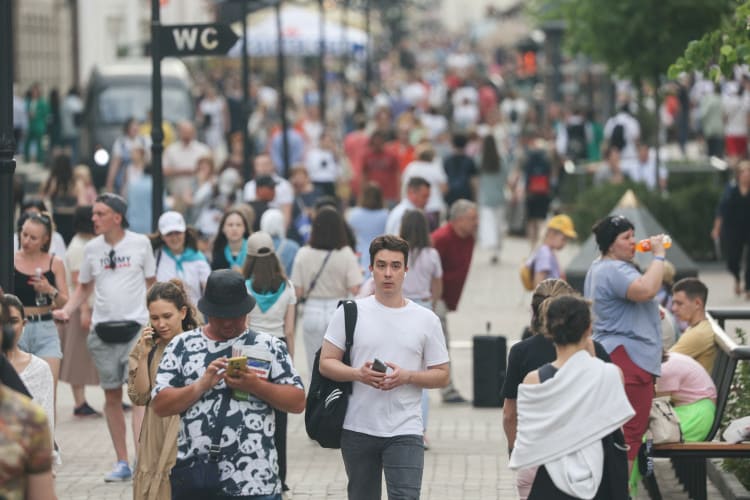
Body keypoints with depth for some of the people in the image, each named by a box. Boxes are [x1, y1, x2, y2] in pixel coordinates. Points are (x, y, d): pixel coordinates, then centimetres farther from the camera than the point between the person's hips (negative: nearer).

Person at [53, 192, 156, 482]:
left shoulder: (140, 243, -1)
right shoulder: (91, 249, 6)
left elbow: (150, 283, 7)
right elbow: (84, 287, 17)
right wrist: (66, 310, 0)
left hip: (135, 326, -4)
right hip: (103, 328, 4)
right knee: (112, 395, 8)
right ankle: (122, 462, 16)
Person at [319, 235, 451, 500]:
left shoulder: (426, 319, 4)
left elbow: (442, 375, 5)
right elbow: (326, 363, 2)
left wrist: (406, 376, -14)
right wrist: (358, 374, -18)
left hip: (404, 431, -1)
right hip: (357, 428, 1)